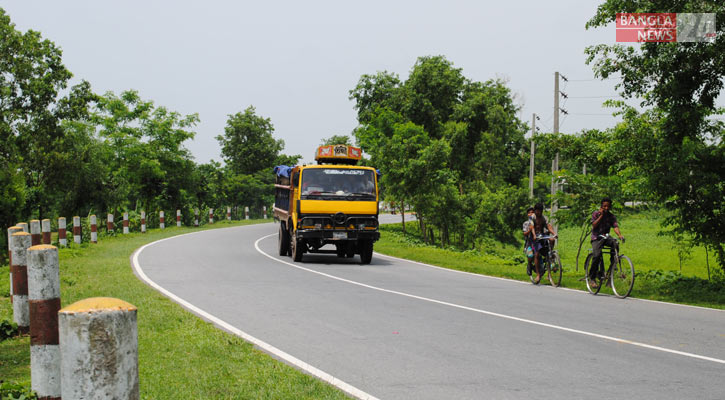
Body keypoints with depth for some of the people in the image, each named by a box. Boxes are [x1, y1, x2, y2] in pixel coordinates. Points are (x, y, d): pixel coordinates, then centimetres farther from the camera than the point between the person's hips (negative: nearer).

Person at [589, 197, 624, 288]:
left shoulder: (611, 216, 3)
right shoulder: (596, 214, -1)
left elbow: (615, 227, -12)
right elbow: (594, 225, -13)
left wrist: (620, 235, -31)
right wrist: (601, 215, -15)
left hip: (606, 237, 3)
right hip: (596, 238, -3)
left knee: (615, 244, -31)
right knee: (597, 255, -25)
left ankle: (613, 265, -14)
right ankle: (592, 278, -13)